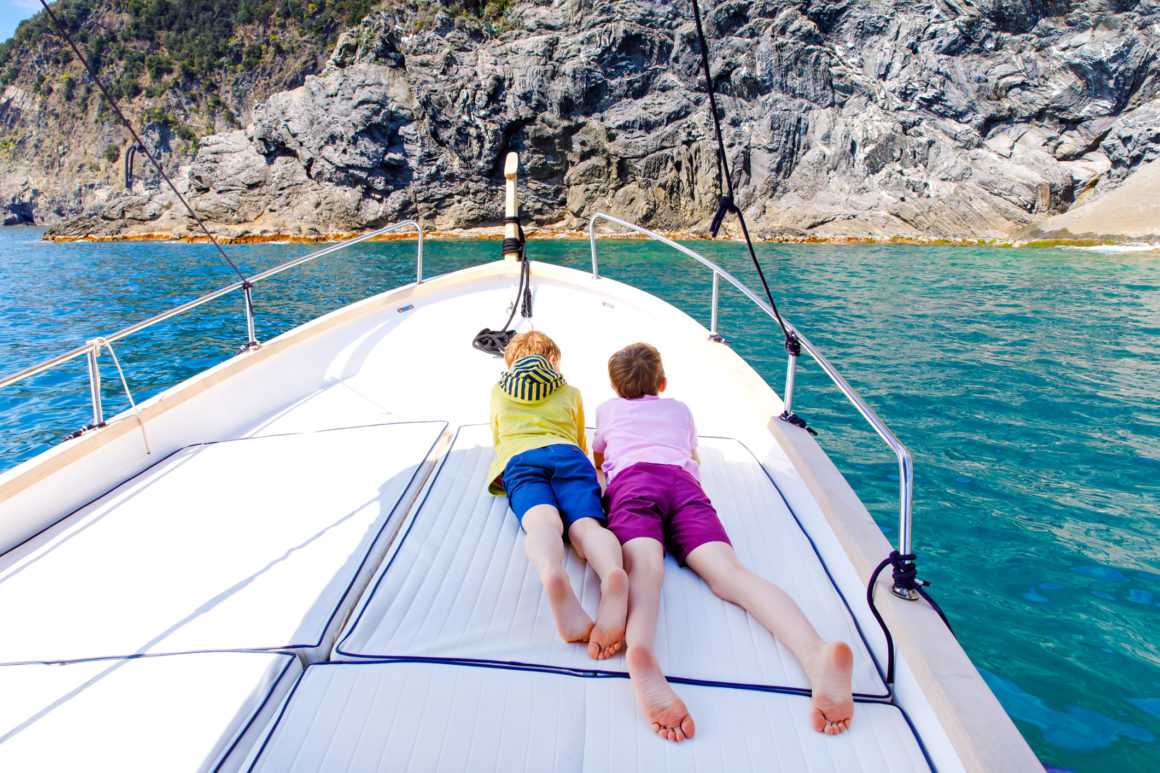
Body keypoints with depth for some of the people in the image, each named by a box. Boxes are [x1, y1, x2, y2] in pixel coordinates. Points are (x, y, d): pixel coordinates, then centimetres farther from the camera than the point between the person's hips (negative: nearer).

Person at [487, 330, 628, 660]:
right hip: (568, 455, 0)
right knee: (586, 523, -23)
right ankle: (613, 574, -60)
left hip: (519, 459, 0)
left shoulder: (498, 392, 36)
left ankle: (552, 572, -66)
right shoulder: (571, 392, 35)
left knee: (543, 521, -28)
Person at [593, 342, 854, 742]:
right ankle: (816, 651, -51)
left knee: (644, 567, -30)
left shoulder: (608, 409, 36)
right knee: (728, 572, -22)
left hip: (632, 480, -1)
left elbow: (598, 459, 53)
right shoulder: (679, 409, 39)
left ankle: (640, 651, -66)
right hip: (684, 482, 1)